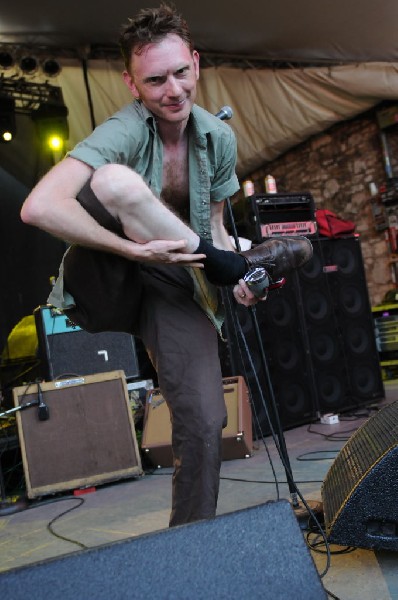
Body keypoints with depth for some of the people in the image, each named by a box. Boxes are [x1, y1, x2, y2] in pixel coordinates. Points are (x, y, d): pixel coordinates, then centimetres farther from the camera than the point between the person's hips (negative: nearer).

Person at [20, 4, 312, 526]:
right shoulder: (124, 132, -19)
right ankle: (234, 265, -17)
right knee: (116, 181, -34)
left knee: (205, 424, -11)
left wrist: (236, 283, -6)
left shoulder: (219, 138, 2)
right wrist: (134, 249, -34)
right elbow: (40, 207, -33)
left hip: (174, 284, 5)